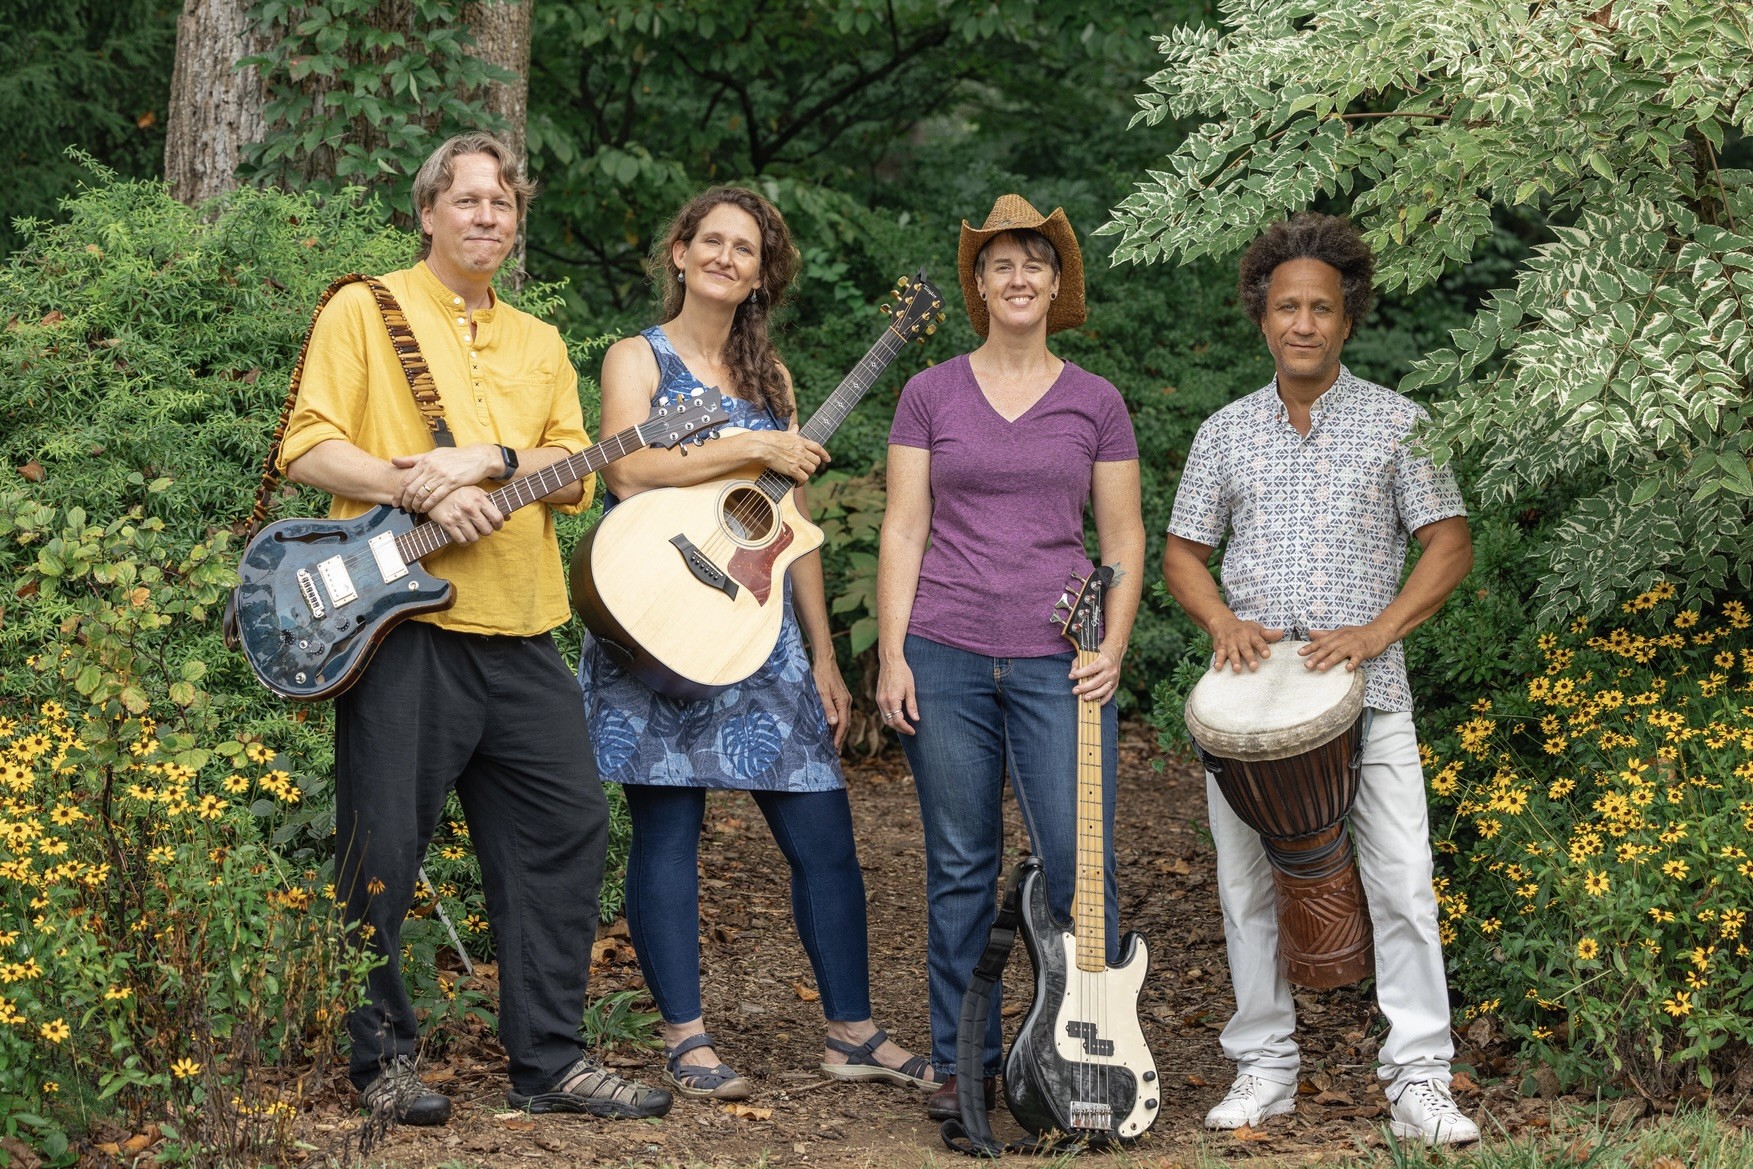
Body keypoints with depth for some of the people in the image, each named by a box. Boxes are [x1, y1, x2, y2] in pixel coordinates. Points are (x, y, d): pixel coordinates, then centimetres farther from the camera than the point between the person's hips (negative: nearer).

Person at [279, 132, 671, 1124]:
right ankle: (384, 1057, 13)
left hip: (519, 637, 6)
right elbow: (308, 450, -5)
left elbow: (574, 472, 9)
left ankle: (549, 1060, 13)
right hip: (399, 624, -5)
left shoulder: (540, 344, 20)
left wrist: (490, 461, -11)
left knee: (567, 829, 4)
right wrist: (421, 490, -17)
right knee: (384, 847, -3)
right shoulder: (364, 311, 3)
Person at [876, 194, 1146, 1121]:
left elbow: (1125, 539, 9)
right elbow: (903, 529, 4)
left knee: (1077, 864, -7)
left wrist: (1112, 650, -3)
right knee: (960, 869, 5)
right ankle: (962, 1064, 14)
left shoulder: (1095, 404, 7)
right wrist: (891, 654, -3)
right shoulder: (930, 395, 6)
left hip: (1058, 663, 0)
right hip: (945, 659, 0)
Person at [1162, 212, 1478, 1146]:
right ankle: (1264, 1069, 16)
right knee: (1248, 888, 5)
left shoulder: (1395, 423, 3)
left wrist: (1377, 629, -14)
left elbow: (1450, 545, -1)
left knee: (1402, 886, -8)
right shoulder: (1225, 433, 10)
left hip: (1367, 691, -2)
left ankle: (1420, 1081, -2)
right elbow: (1183, 553, 14)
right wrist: (1221, 619, -7)